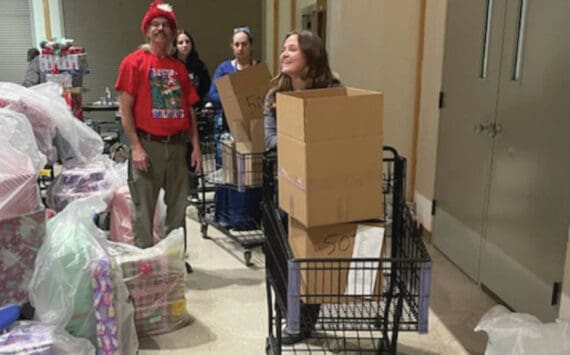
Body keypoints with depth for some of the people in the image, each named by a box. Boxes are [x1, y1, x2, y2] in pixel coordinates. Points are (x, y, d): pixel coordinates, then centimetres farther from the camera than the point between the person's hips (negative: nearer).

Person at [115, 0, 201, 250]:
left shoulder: (179, 67, 13)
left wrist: (196, 146, 6)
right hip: (148, 144, -5)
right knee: (144, 210, 0)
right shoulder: (133, 62, -2)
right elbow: (125, 109, -6)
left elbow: (189, 109, 14)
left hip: (177, 145, 5)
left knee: (177, 208, 12)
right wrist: (136, 147, -13)